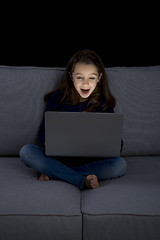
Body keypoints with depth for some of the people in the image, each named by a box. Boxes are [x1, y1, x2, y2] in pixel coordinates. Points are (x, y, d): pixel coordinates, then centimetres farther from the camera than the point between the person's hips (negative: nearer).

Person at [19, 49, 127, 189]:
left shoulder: (104, 103, 3)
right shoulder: (58, 98, 2)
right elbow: (44, 129, 5)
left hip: (91, 160, 0)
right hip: (58, 156, 0)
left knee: (120, 164, -27)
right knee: (26, 151, -25)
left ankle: (53, 173, -27)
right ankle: (82, 181, -35)